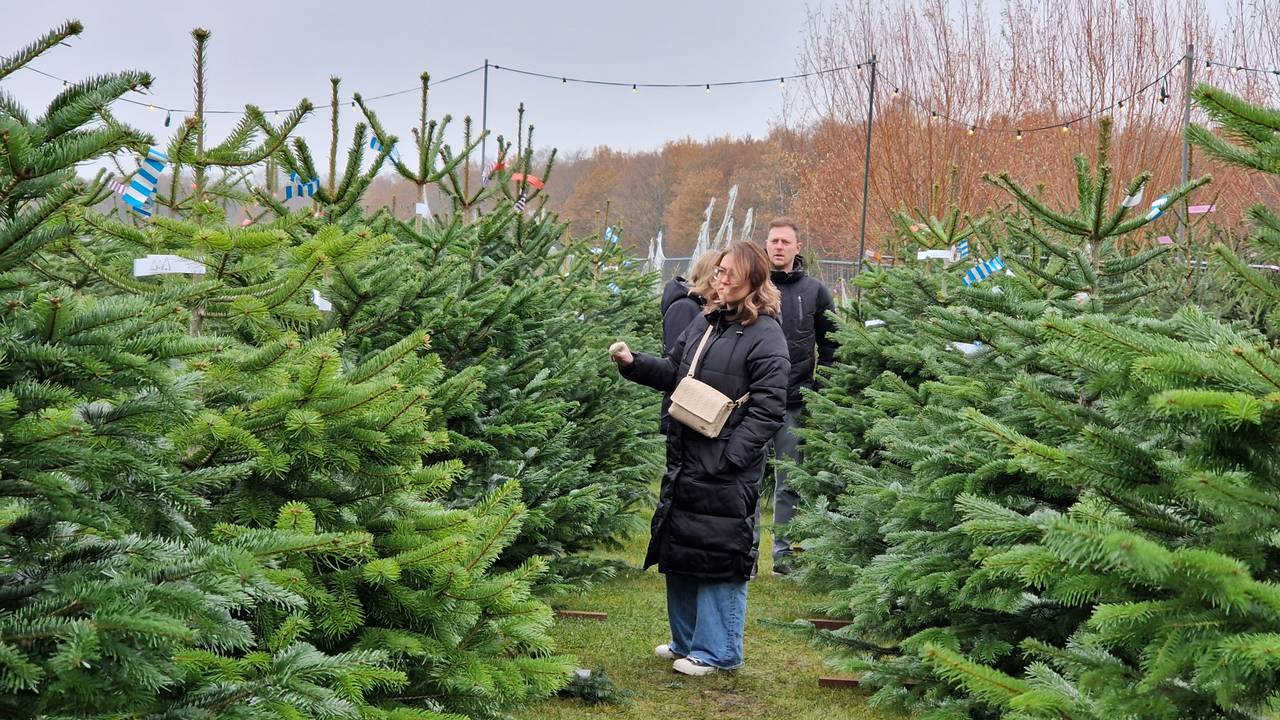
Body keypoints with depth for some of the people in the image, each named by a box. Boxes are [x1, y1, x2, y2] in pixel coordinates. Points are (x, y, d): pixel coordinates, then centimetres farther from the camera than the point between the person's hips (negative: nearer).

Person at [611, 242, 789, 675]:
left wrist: (733, 454, -21)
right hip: (686, 462, 8)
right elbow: (673, 374, 21)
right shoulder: (705, 324, 13)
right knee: (679, 553, 16)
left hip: (727, 472, -8)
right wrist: (633, 363, 5)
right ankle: (687, 641, 31)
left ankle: (717, 651, 11)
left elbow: (768, 407, -16)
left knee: (721, 559, -2)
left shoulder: (765, 335, -11)